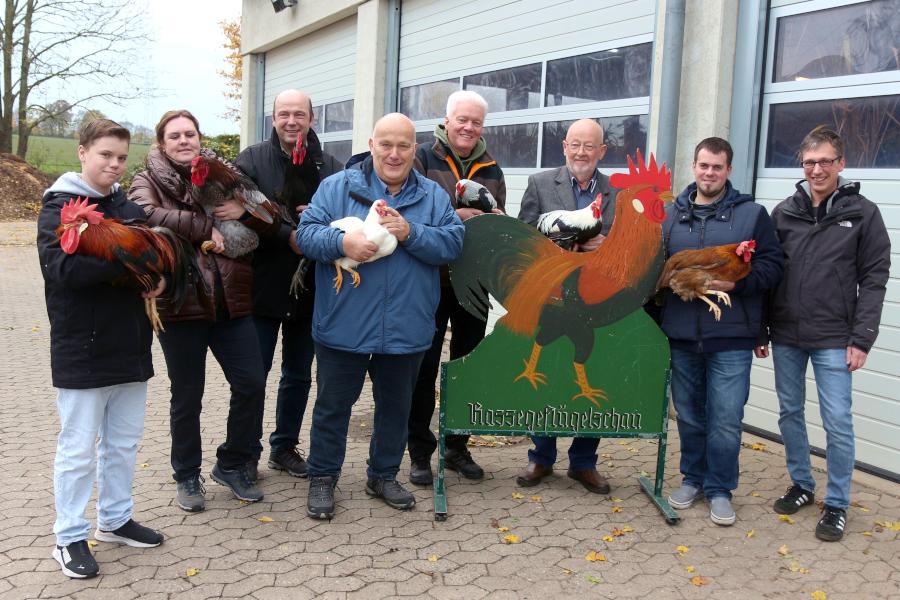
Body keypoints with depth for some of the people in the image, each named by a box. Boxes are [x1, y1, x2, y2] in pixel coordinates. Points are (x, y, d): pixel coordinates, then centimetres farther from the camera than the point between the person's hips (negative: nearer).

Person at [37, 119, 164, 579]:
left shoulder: (128, 206, 10)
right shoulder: (59, 208, -8)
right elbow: (62, 267, -22)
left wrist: (159, 276, -9)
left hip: (129, 347, 6)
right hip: (81, 352, -6)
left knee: (124, 442, 16)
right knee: (78, 449, 3)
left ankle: (115, 519, 32)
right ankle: (70, 539, 17)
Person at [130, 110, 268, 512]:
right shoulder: (147, 182, 1)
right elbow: (150, 215, -21)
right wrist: (207, 227, -19)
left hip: (230, 302, 3)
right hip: (180, 303, -3)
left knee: (251, 384, 2)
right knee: (187, 397, 8)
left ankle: (232, 465, 24)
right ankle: (188, 476, 27)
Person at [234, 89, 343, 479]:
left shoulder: (330, 168, 3)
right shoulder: (251, 161, -3)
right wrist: (289, 236, -26)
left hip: (310, 289, 3)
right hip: (263, 286, -3)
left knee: (299, 374, 14)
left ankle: (286, 447, 30)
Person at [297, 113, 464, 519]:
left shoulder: (433, 195, 6)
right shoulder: (337, 187, 0)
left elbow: (453, 243, -4)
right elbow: (306, 233, -7)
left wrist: (411, 233, -18)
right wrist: (343, 242, -25)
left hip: (407, 329, 3)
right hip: (344, 326, -2)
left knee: (395, 406, 16)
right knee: (333, 406, 9)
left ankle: (383, 476, 34)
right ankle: (322, 478, 26)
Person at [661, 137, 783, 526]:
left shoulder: (752, 214, 2)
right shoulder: (672, 214, 9)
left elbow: (771, 265, -3)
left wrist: (736, 283, -17)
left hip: (731, 338, -3)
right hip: (681, 335, 3)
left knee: (726, 420, 0)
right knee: (689, 414, 14)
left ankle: (720, 490, 17)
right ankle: (692, 478, 31)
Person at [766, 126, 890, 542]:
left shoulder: (862, 213, -2)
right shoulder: (784, 212, 6)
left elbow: (874, 278, -4)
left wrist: (862, 338, -9)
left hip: (833, 340, -3)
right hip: (786, 336, 3)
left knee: (837, 422, -1)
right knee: (790, 413, 12)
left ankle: (837, 504, 13)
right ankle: (801, 485, 30)